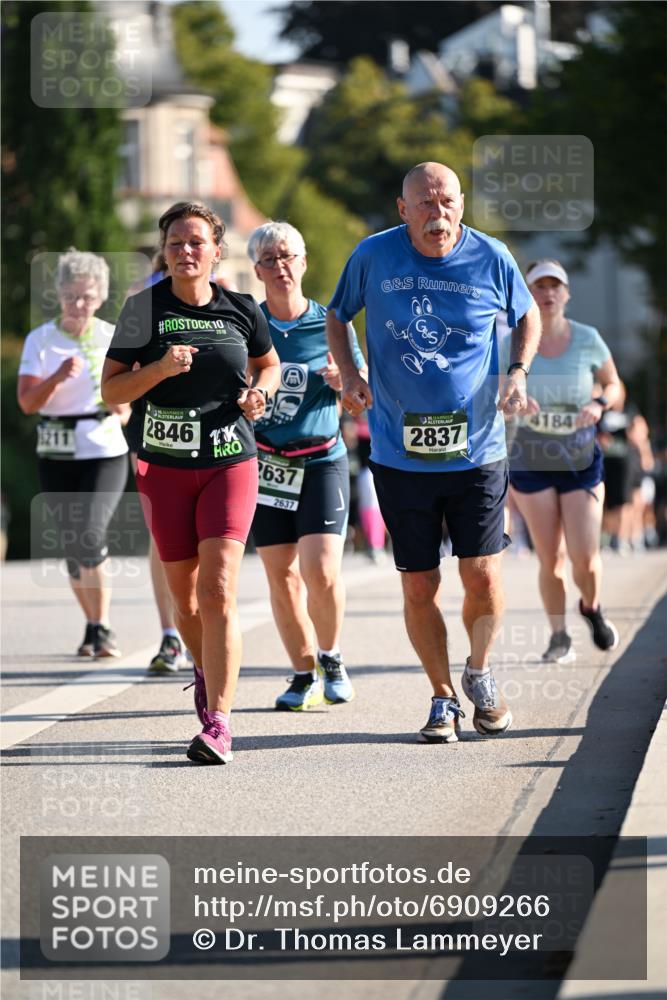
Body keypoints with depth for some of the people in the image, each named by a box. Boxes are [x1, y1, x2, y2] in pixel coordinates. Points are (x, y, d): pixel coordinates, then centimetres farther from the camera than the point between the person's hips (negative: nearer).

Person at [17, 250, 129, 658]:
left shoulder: (114, 338, 3)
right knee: (71, 544, 4)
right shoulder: (41, 340, 1)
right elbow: (27, 402, -9)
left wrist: (121, 408, -11)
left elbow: (127, 407, 11)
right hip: (57, 455, 2)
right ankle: (94, 628, 21)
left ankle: (102, 628, -11)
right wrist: (57, 377, -26)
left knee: (90, 535, -19)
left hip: (105, 452, -2)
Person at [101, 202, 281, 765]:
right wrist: (160, 368, -20)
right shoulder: (144, 309, -3)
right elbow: (111, 389, -4)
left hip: (230, 465, -1)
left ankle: (218, 724, -19)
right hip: (164, 468, 1)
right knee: (185, 597, 11)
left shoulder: (242, 311, 2)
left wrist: (260, 391, -1)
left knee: (218, 592, -15)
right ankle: (208, 672, 42)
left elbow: (268, 362, 21)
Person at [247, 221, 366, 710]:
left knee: (321, 570, -14)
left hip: (321, 460, -2)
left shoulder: (331, 324, 1)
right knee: (281, 574, 2)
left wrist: (342, 380, -14)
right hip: (264, 462, 2)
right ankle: (305, 675, 15)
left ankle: (332, 657, 10)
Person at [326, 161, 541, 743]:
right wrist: (348, 374, -3)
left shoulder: (491, 259, -2)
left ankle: (479, 672, 23)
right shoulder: (374, 256, -3)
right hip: (400, 453, 0)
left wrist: (518, 372, 0)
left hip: (476, 449, 0)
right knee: (419, 587, 3)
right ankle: (443, 696, 22)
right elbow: (337, 317, 14)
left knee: (482, 575, -6)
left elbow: (528, 316, 17)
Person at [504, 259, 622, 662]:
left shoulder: (588, 339, -7)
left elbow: (613, 384, 7)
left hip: (582, 461, 0)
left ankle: (592, 607, 27)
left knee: (585, 557, -7)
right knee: (550, 558, -2)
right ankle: (559, 636, 18)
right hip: (531, 462, 0)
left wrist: (599, 404, -15)